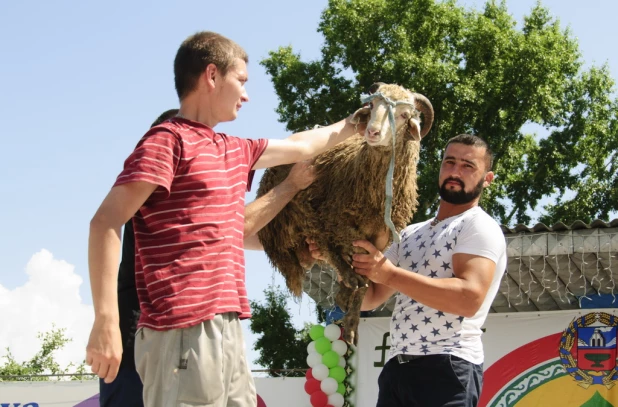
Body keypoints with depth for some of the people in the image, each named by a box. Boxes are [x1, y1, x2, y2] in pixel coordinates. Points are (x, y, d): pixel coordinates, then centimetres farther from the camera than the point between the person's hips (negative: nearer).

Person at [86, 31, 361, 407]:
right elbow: (106, 223, -13)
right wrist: (106, 321, -21)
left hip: (227, 331, 9)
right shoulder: (169, 140, -5)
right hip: (185, 332, -9)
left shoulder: (233, 151, 20)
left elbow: (298, 147, 39)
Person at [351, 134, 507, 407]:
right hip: (397, 368, 7)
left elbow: (469, 297, -18)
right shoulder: (411, 234, 22)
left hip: (447, 367, -7)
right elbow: (369, 299, 20)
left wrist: (390, 274, -19)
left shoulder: (480, 227, -2)